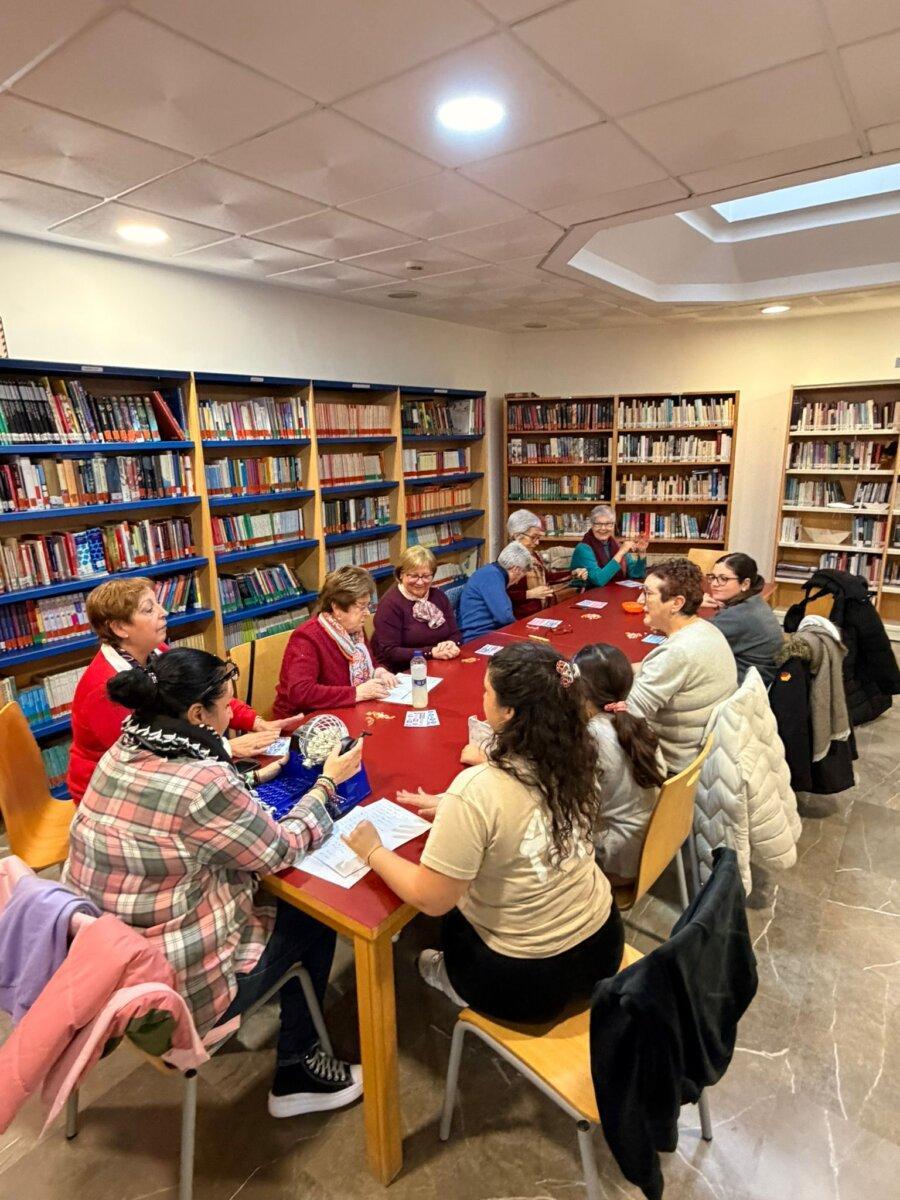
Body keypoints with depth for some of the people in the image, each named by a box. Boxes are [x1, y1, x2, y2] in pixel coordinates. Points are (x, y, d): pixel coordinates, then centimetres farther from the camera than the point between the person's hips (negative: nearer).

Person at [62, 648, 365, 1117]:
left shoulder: (123, 754, -5)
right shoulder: (202, 783, -30)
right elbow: (281, 850, -14)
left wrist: (263, 773, 10)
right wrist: (327, 783, -3)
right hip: (172, 987, -8)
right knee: (312, 919, 11)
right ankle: (297, 1073, 28)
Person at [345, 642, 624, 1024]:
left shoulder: (477, 791, -32)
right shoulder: (576, 758, -12)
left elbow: (431, 900, -22)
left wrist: (373, 852, -7)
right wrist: (456, 809, 10)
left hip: (527, 978, -5)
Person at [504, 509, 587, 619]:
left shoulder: (534, 555, 13)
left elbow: (545, 577, 30)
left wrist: (573, 574, 21)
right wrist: (530, 594, -22)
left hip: (547, 611, 9)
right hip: (526, 618, -9)